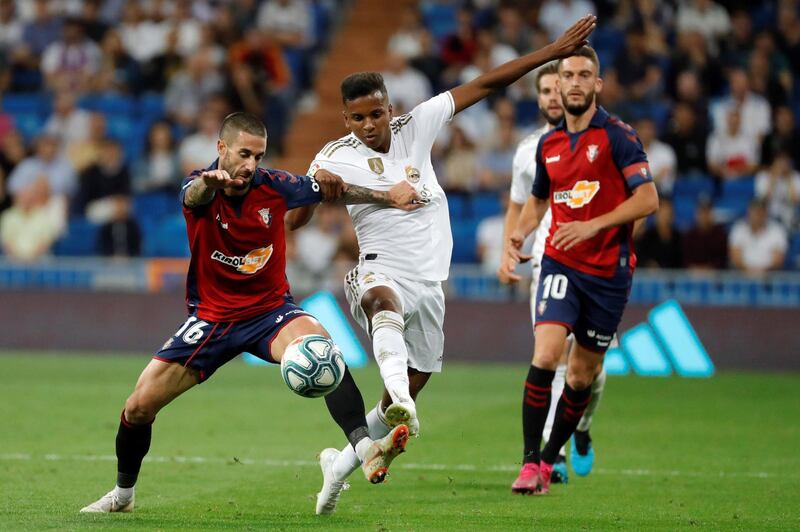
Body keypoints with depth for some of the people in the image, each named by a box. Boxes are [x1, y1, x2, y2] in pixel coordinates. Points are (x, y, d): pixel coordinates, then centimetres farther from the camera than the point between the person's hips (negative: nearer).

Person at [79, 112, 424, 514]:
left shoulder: (273, 186, -9)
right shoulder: (202, 188, -14)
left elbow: (336, 191, 9)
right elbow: (194, 195, -41)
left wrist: (388, 196, 4)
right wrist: (210, 181, -65)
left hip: (269, 311, 0)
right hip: (211, 318, 0)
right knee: (138, 406, -3)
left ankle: (366, 450, -45)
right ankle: (123, 493, 24)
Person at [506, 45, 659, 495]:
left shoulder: (617, 136, -7)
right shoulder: (548, 144, 9)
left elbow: (647, 198, -14)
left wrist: (593, 225, -23)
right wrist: (521, 233, 6)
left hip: (609, 270, -2)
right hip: (561, 265, 2)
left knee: (583, 375, 6)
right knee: (545, 356, -18)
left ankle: (550, 459, 23)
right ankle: (531, 463, -15)